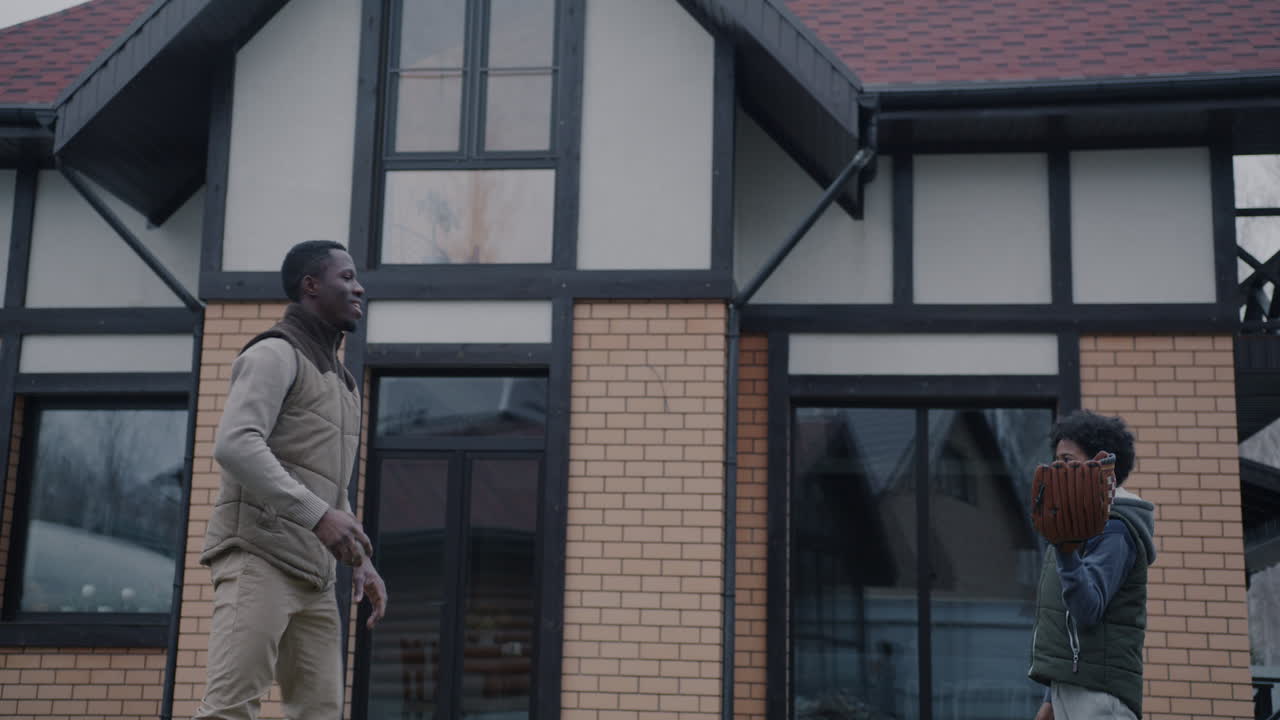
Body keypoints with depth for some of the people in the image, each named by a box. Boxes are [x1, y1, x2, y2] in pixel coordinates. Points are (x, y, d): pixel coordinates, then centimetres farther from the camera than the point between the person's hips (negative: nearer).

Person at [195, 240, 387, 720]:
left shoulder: (338, 380, 25)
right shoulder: (275, 353, -3)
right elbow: (235, 445, -20)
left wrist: (361, 561, 16)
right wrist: (318, 515, -28)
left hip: (312, 575, 9)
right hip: (257, 554, -8)